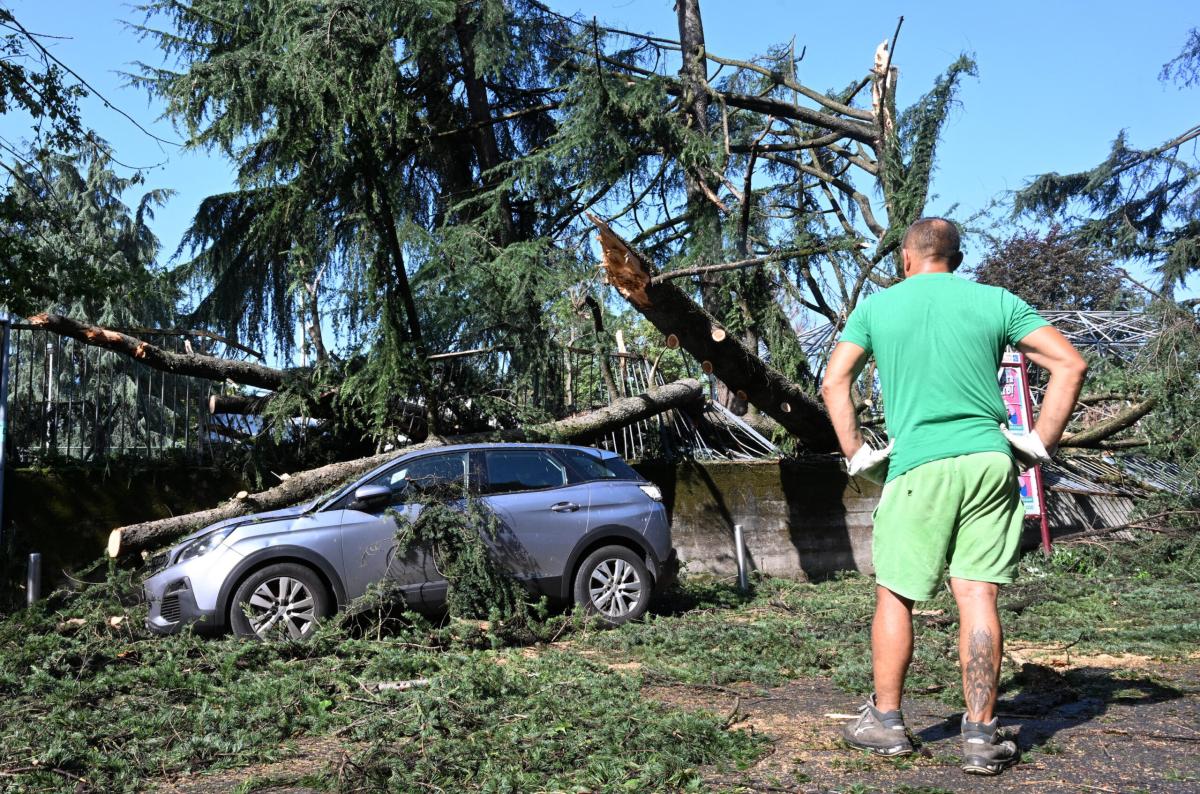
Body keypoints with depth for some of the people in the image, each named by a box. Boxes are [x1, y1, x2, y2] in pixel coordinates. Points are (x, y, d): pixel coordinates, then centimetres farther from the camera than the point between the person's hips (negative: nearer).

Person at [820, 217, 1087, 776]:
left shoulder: (877, 306, 8)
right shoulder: (994, 301, 9)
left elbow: (833, 383, 1)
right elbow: (1070, 364, 4)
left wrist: (856, 453, 6)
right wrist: (1041, 442, 6)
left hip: (918, 468, -1)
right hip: (991, 462, 2)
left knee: (894, 594, 10)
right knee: (978, 595, 3)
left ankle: (885, 721, 18)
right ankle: (982, 735, 6)